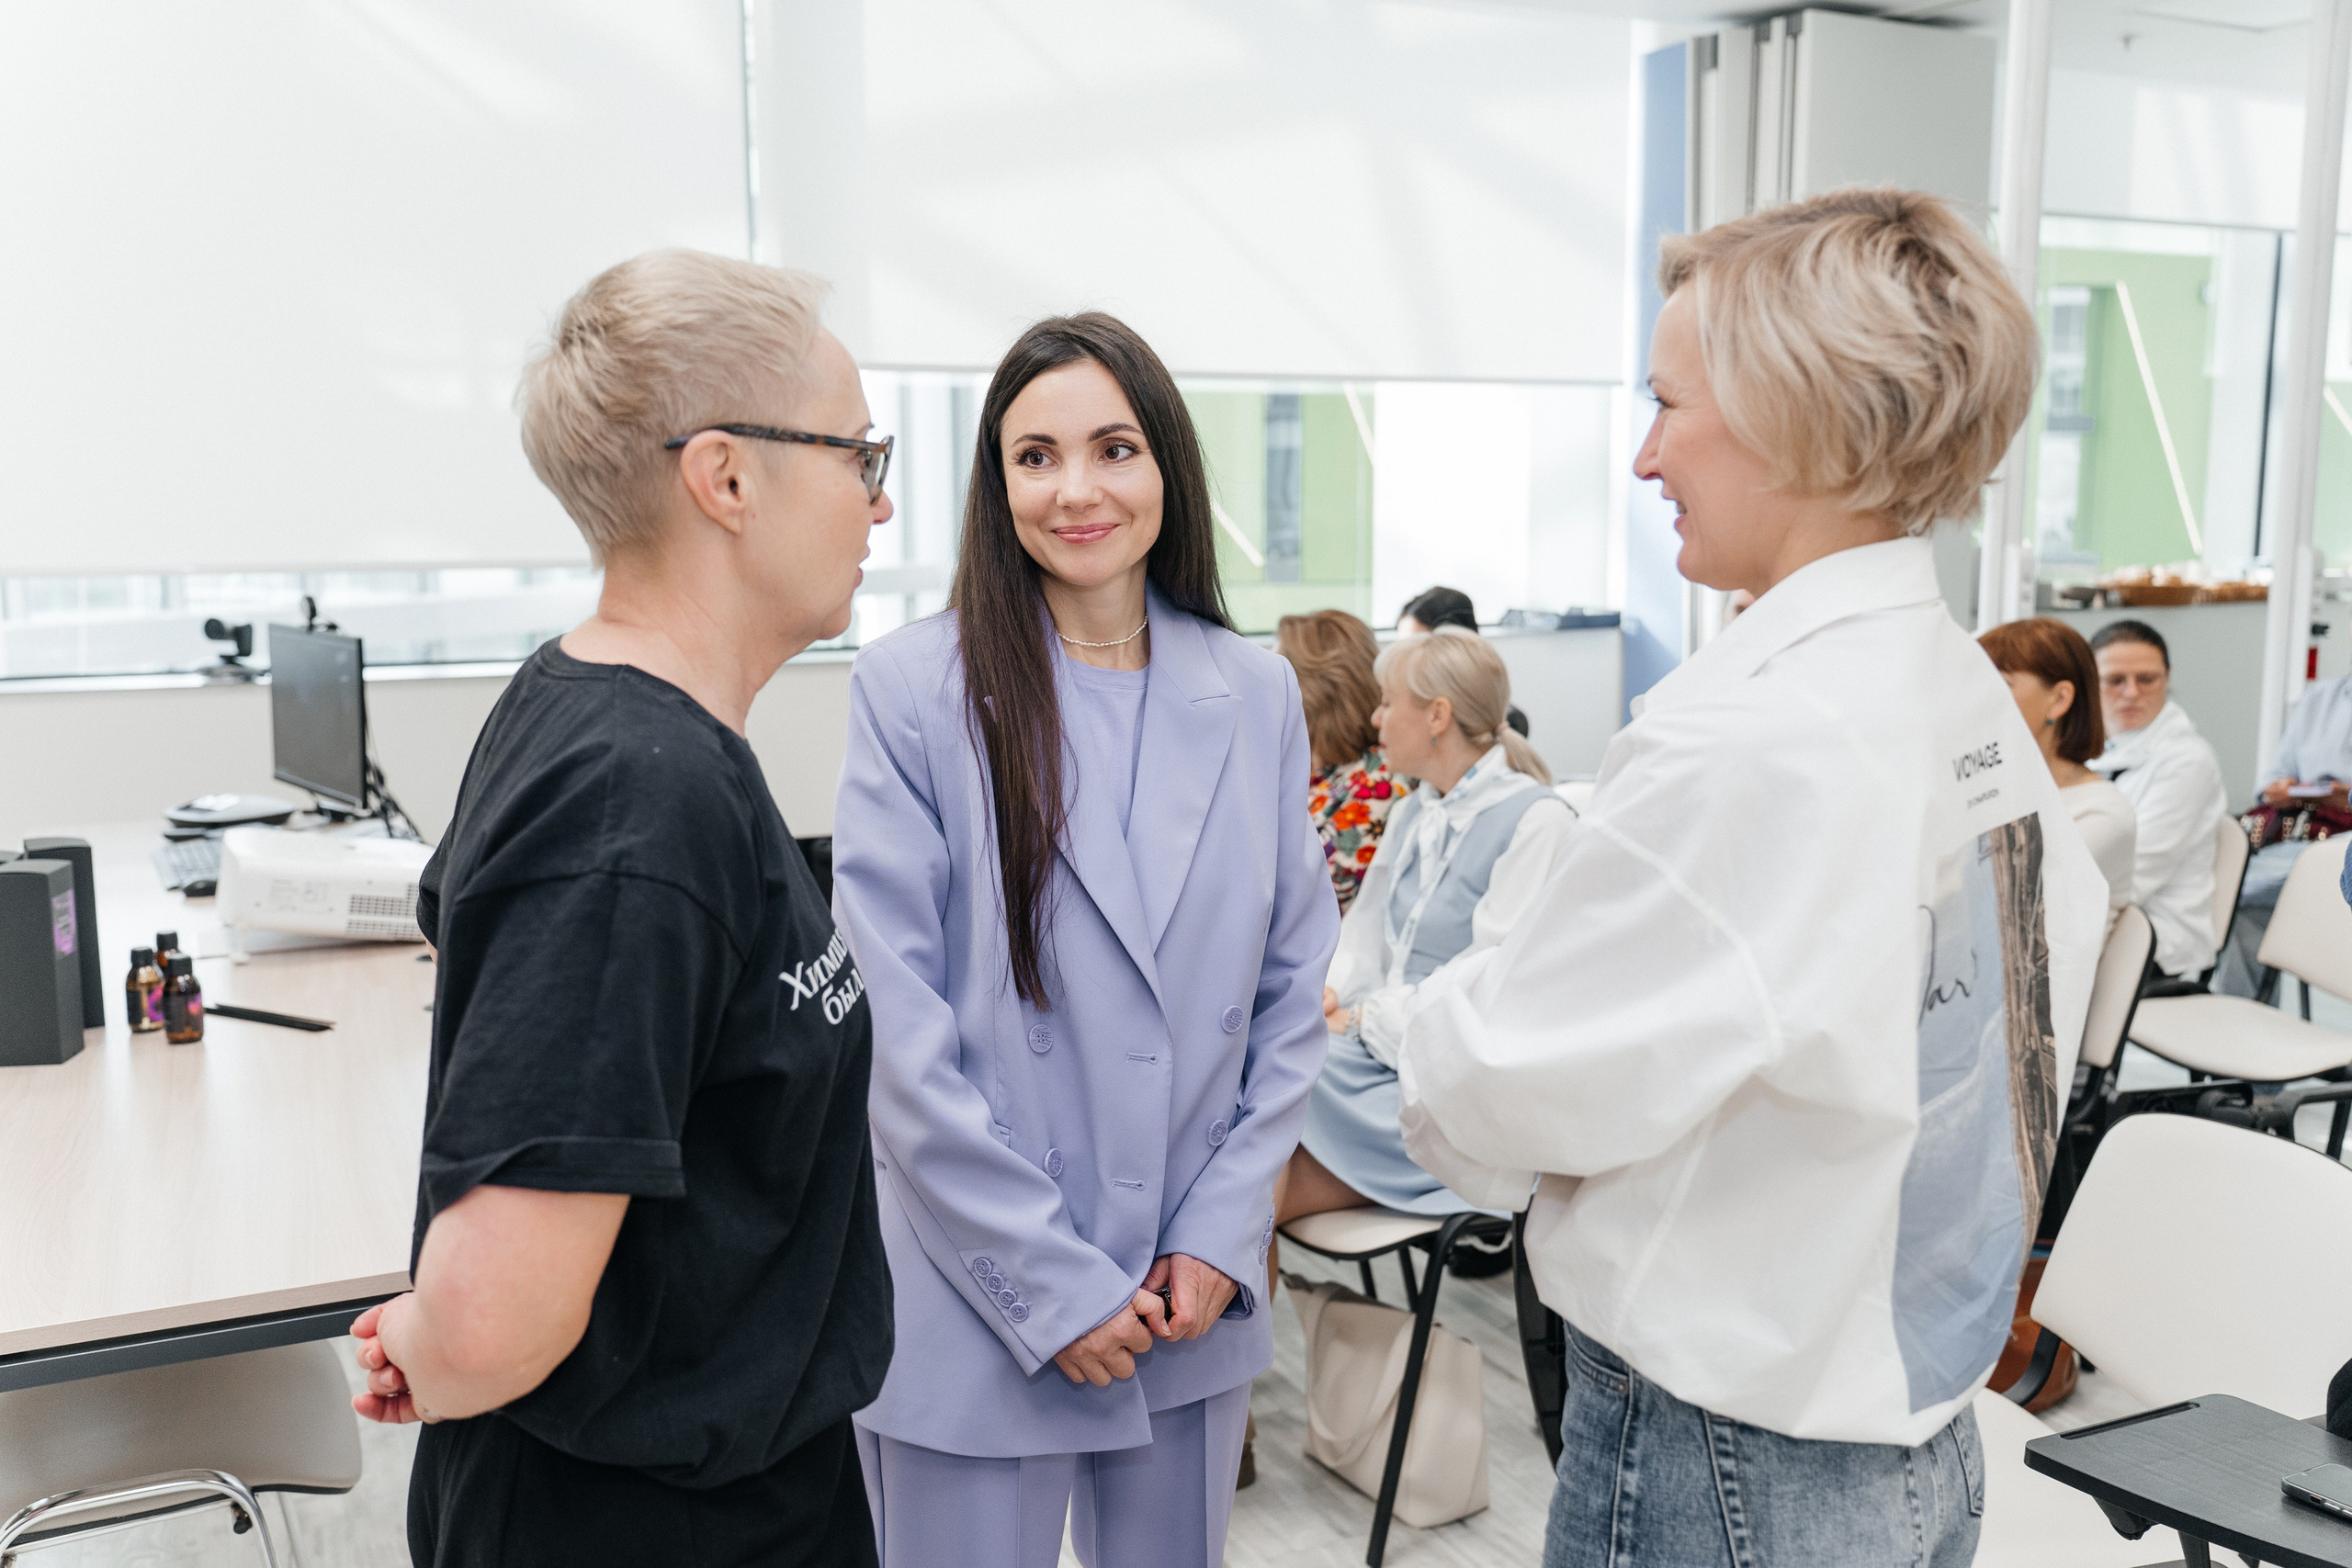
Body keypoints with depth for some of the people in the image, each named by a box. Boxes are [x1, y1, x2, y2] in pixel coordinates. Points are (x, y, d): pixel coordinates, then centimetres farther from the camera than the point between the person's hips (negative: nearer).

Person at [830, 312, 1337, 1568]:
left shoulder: (1255, 695, 2)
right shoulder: (913, 690, -10)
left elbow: (1292, 992, 5)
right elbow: (896, 1029, -13)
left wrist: (1221, 1237, -3)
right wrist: (1052, 1286, -13)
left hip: (1196, 1311, 4)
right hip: (978, 1320, -3)